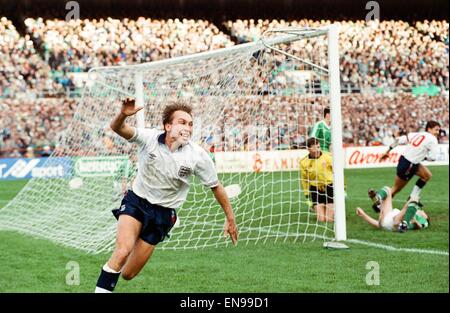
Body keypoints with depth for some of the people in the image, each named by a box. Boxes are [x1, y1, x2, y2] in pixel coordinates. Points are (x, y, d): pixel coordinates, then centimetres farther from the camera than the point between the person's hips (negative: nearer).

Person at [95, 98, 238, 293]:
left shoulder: (198, 156, -11)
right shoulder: (149, 138, -13)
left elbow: (216, 187, 0)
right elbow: (117, 128, -25)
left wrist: (230, 219, 5)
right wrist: (123, 115, -48)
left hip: (163, 213, 1)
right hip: (136, 201, -1)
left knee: (128, 274, 0)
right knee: (123, 250, -28)